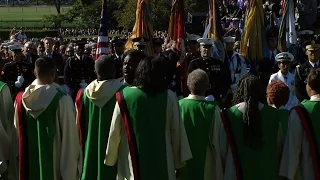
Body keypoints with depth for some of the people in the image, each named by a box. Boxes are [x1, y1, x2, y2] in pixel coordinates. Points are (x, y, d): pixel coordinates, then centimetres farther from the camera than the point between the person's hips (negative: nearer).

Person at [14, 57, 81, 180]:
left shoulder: (21, 98, -3)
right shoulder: (62, 99, -18)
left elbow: (18, 130, 8)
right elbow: (70, 137, -16)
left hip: (29, 163, 5)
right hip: (54, 162, -4)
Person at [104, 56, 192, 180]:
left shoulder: (125, 96, -8)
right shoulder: (169, 97, -8)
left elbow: (114, 132, -2)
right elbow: (177, 131, -4)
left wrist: (110, 159, 12)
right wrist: (179, 162, 7)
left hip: (133, 164, 0)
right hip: (162, 164, 0)